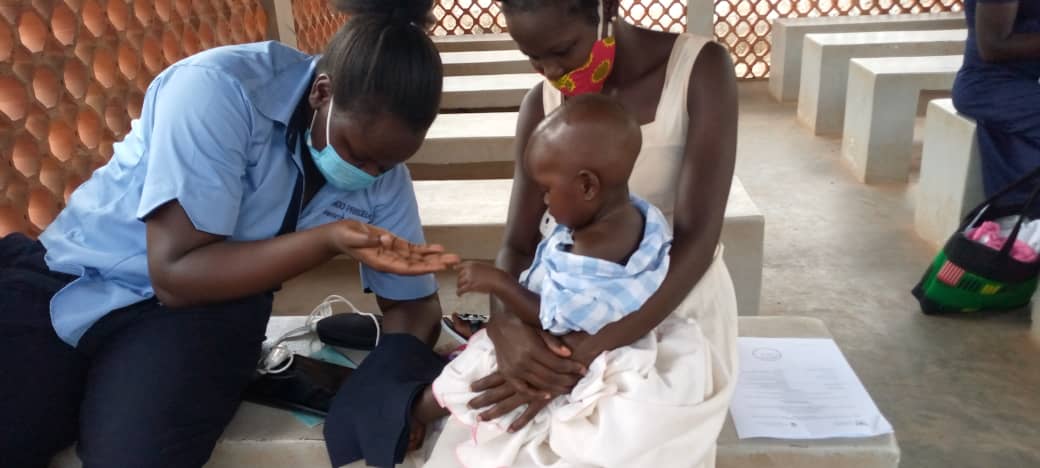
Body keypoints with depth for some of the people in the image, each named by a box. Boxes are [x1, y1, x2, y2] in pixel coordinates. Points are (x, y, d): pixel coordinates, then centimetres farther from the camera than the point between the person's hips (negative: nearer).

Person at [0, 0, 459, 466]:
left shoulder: (382, 171, -7)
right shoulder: (219, 89, -22)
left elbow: (413, 304, 3)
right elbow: (175, 274, -23)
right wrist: (329, 240, -30)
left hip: (201, 309, 2)